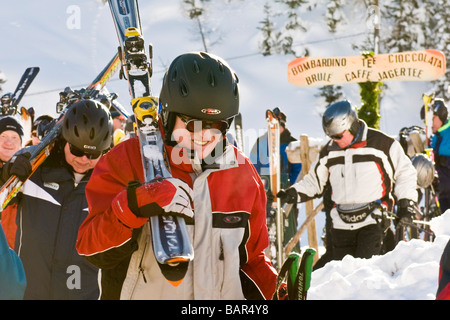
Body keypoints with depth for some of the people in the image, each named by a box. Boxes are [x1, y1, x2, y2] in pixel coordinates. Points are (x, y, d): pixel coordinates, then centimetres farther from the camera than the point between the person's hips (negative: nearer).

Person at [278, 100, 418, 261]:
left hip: (372, 219, -5)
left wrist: (406, 204, -1)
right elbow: (315, 181, 22)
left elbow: (405, 172, 5)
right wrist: (294, 193, 5)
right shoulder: (329, 151, 10)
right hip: (341, 224, 5)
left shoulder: (382, 143, -4)